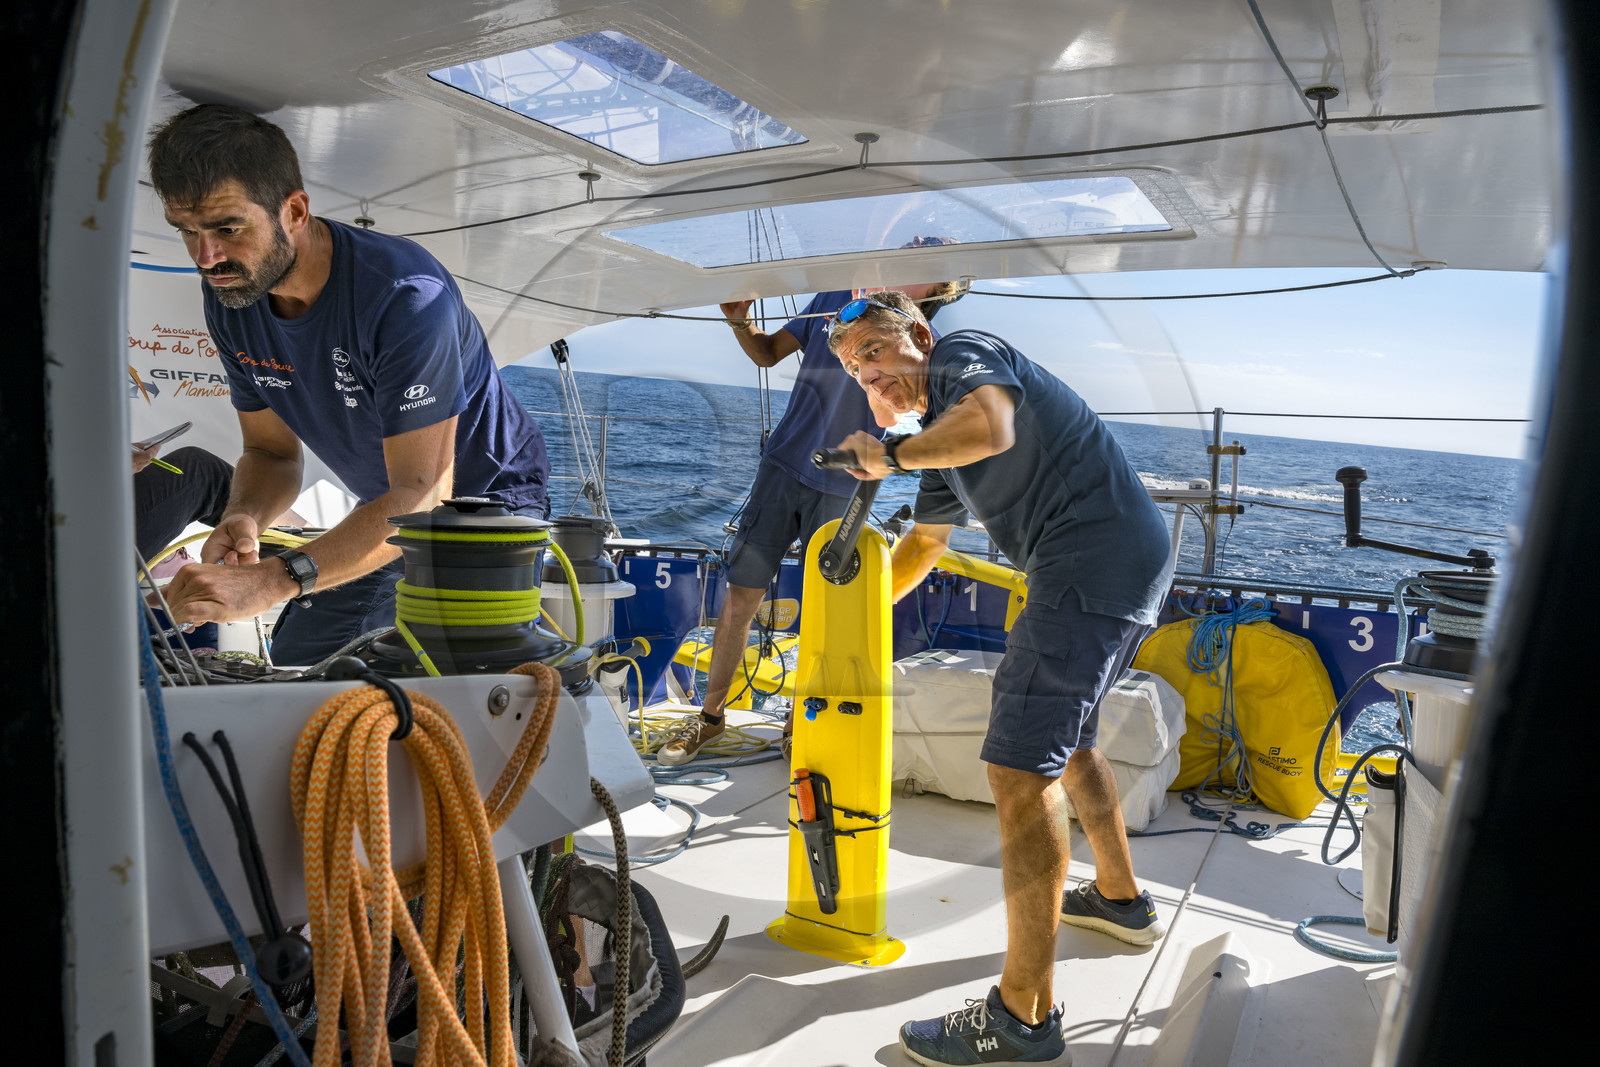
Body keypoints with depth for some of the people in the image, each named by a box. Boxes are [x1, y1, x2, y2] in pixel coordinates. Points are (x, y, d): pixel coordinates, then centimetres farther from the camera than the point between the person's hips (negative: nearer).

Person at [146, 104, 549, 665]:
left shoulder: (405, 296, -32)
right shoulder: (228, 295, -7)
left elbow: (422, 493, -35)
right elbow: (271, 451, 2)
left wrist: (273, 580, -45)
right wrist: (243, 518, -22)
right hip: (389, 516, 7)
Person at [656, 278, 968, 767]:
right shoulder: (834, 297, 7)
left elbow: (888, 415, -19)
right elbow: (769, 353, 15)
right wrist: (740, 324, -7)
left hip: (839, 489, -2)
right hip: (782, 466, 2)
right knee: (740, 597, 1)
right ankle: (709, 715, 17)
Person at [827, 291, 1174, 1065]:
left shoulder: (966, 353, -5)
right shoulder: (939, 433, 22)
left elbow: (992, 427, -30)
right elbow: (924, 541, 34)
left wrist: (890, 456, -15)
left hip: (1096, 560, -11)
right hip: (1129, 564, 11)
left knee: (1019, 766, -13)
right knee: (1064, 735, 27)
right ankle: (1120, 898, 46)